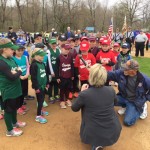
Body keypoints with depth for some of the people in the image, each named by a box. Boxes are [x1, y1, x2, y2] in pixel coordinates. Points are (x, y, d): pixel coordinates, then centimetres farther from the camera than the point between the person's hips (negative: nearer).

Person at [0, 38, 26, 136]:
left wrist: (17, 72, -16)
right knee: (8, 109, 8)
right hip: (8, 91, -9)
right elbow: (12, 77, -27)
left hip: (15, 88, 9)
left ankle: (15, 123, 47)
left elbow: (18, 68, 7)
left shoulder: (10, 58, 5)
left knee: (15, 107, 25)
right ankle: (10, 130, 25)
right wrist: (19, 71, -9)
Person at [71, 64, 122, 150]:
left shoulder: (84, 94, -20)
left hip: (93, 135, -2)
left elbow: (74, 109, 0)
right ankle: (100, 143, 22)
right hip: (113, 133, 2)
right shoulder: (111, 90, -9)